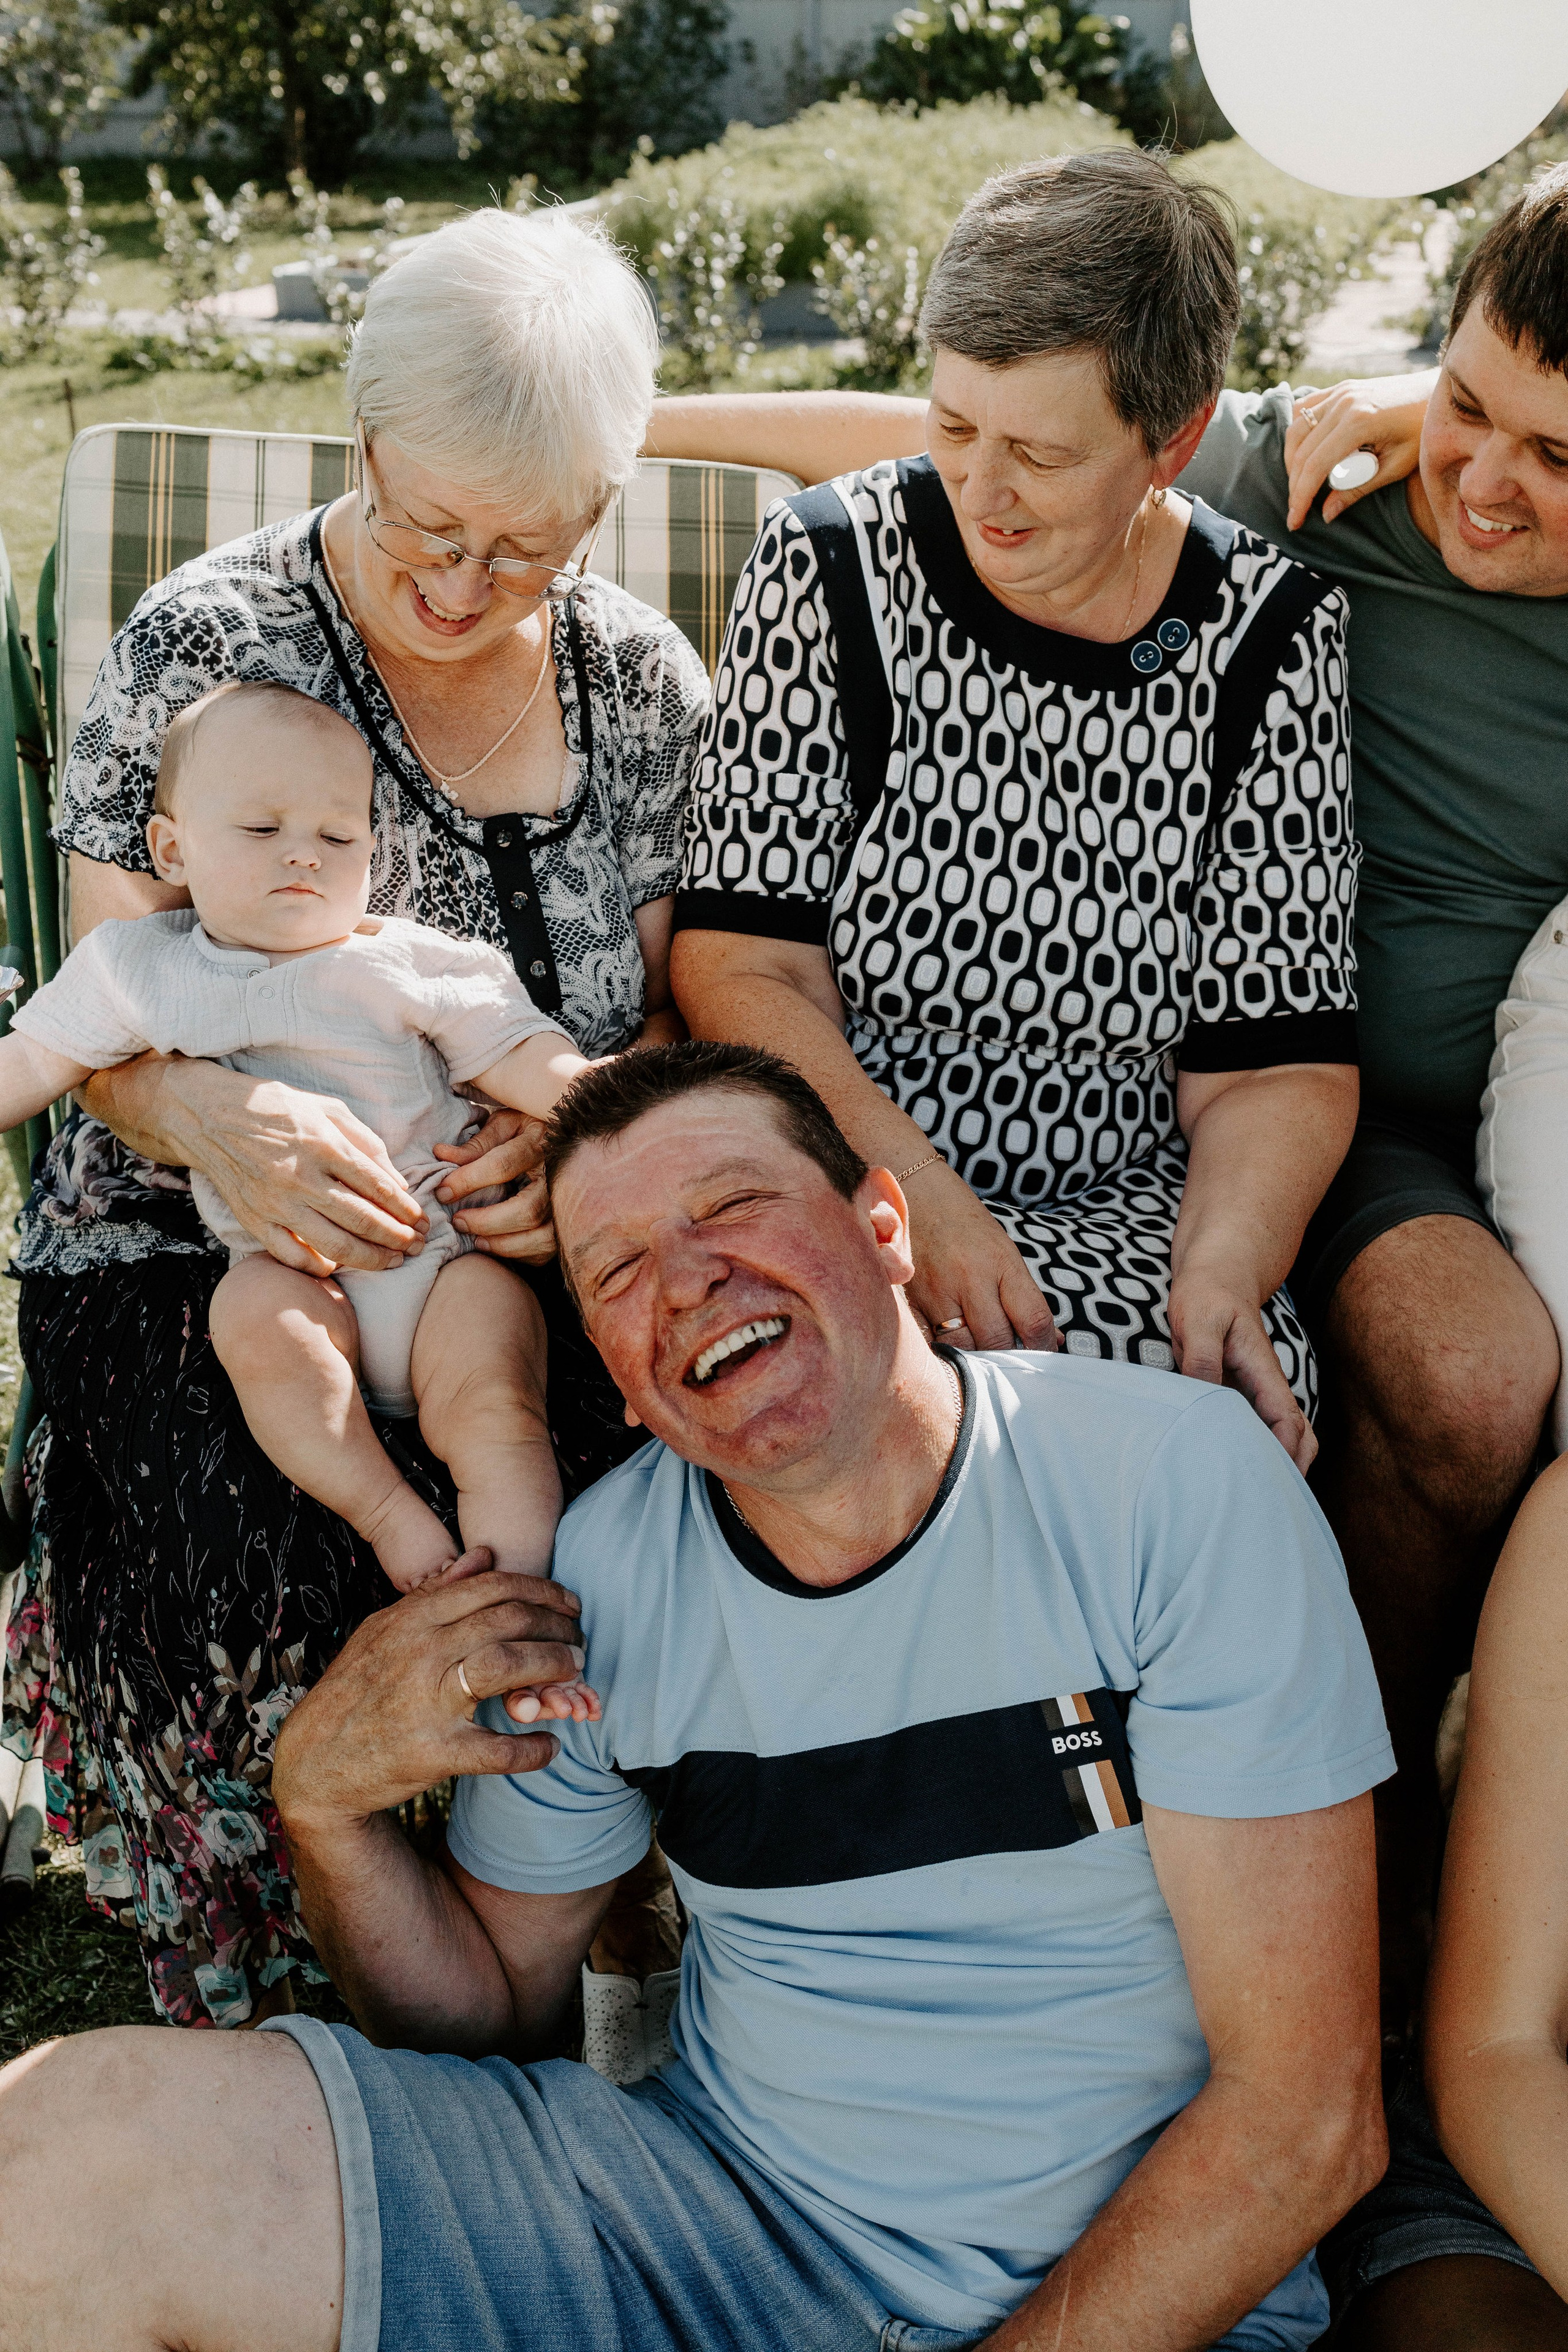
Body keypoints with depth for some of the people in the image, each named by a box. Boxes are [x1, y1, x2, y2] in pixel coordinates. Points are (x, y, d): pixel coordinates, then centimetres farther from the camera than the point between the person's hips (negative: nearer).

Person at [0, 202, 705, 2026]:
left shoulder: (645, 686, 6)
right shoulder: (204, 644, -4)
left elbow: (679, 1023, 8)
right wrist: (214, 1118, -29)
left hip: (527, 1252, 3)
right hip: (195, 1250, -2)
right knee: (292, 1594, -30)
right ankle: (254, 2062, -4)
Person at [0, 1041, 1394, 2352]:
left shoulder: (1177, 1483, -13)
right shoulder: (602, 1575, -1)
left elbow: (1309, 2117, -13)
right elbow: (494, 2005, 11)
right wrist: (326, 1803, -8)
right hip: (717, 2218, 3)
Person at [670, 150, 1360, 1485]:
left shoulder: (1272, 638, 2)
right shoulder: (833, 570, 0)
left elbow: (1278, 1062, 2)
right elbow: (741, 965, -5)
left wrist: (1220, 1276, -18)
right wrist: (917, 1192, -21)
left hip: (1132, 1221, 1)